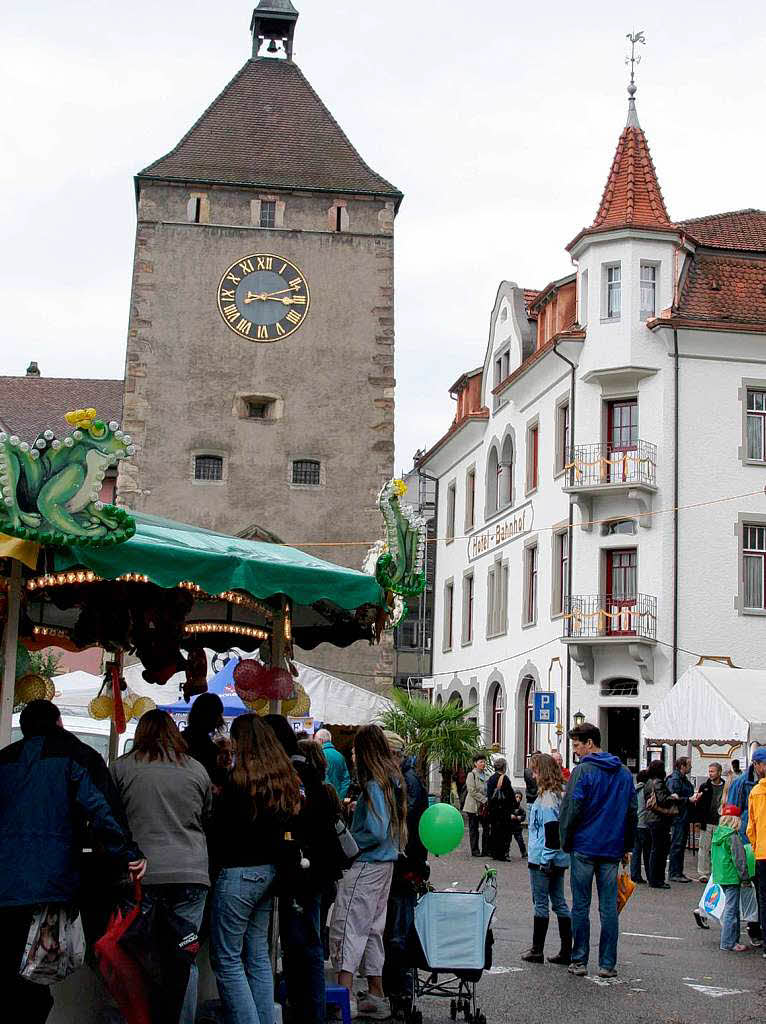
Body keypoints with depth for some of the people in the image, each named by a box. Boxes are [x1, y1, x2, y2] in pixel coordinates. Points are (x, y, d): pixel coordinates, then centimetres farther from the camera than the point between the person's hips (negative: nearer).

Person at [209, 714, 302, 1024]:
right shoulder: (285, 778, 7)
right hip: (270, 870, 8)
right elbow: (292, 822, 16)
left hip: (238, 872, -8)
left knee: (226, 958, 0)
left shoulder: (239, 780, -16)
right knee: (258, 954, 15)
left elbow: (221, 828, -13)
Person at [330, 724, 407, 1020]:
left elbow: (376, 833, -23)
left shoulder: (374, 786, -18)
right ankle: (376, 998, 20)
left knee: (346, 927, -8)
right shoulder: (394, 780, 10)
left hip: (366, 865, -9)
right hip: (386, 864, 9)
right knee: (372, 929, 15)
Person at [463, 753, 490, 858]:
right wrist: (484, 800, -16)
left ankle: (486, 850, 9)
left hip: (485, 806, 5)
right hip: (474, 806, -5)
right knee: (474, 829, 1)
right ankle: (475, 850, 8)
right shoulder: (471, 775, -5)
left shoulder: (487, 775, 14)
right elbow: (472, 791, -13)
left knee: (487, 828, 2)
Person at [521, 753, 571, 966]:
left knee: (540, 904, 1)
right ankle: (567, 951, 12)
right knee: (559, 902, 11)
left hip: (543, 860, -9)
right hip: (559, 860, 9)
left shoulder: (546, 798, -17)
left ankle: (537, 950, 8)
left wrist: (546, 859, -19)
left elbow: (551, 829, -22)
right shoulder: (560, 794, 10)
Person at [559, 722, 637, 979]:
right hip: (612, 849, 5)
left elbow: (571, 810, -11)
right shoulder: (624, 773, 10)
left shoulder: (583, 771, -9)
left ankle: (579, 960, 7)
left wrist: (565, 842, 0)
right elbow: (632, 811, 14)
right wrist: (627, 846, 20)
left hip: (584, 847, -4)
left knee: (580, 906, 4)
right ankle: (608, 964, 5)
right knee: (609, 907, 5)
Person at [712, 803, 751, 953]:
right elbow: (739, 861, -16)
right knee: (731, 910, -3)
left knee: (732, 909, 18)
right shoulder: (733, 837, -17)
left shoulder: (716, 834, 8)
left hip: (720, 877, 8)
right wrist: (746, 879, -8)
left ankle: (733, 939, 24)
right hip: (732, 877, -8)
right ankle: (728, 943, -1)